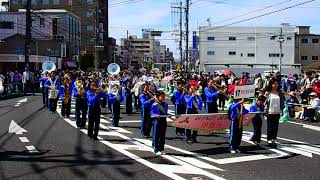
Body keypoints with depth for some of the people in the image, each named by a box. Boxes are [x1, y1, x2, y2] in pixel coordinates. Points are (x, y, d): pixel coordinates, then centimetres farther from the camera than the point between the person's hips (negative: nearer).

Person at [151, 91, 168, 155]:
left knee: (162, 136, 10)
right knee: (156, 135, -1)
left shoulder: (165, 105, 10)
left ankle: (161, 149, 19)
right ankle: (156, 150, 6)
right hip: (157, 121, -5)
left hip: (164, 121, 6)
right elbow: (151, 113, -8)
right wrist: (156, 115, -23)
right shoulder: (154, 105, -8)